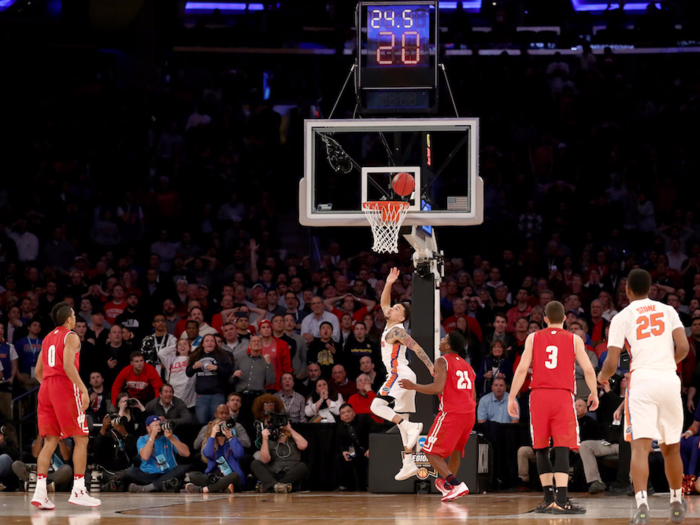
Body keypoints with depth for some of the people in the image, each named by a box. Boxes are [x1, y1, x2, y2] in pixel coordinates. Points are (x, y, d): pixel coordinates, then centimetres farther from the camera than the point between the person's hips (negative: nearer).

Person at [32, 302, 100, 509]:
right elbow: (68, 365, -18)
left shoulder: (47, 338, 20)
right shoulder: (71, 336, -4)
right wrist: (83, 389, -20)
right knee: (81, 439, -1)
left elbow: (38, 371, 21)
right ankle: (78, 490, -8)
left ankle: (40, 492, -8)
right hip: (65, 386, -7)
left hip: (46, 388, 7)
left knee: (50, 442, 4)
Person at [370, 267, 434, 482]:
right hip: (403, 376, 9)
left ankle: (411, 426, -30)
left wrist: (431, 367, -22)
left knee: (377, 405, -20)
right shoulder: (390, 325, 15)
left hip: (400, 374, -9)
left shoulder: (397, 331, -10)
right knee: (401, 420, 6)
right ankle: (409, 463, 3)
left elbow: (417, 348, -16)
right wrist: (388, 285, 15)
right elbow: (384, 304, 26)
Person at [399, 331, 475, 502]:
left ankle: (457, 485, -14)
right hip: (469, 413, 8)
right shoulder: (467, 366, 18)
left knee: (431, 452, 0)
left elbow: (438, 388, -17)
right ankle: (447, 484, 38)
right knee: (455, 449, 28)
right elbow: (473, 396, 18)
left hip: (451, 413, -8)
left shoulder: (442, 361, -4)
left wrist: (413, 386, -6)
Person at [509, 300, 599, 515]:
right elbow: (588, 370, 1)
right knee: (562, 449, -7)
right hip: (563, 396, -1)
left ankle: (549, 498, 10)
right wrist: (594, 394, 17)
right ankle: (561, 499, -19)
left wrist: (512, 397, 5)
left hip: (539, 395, 1)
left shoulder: (533, 338, 8)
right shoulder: (574, 339, 7)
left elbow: (522, 369, 1)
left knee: (541, 449, 11)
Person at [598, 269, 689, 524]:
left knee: (640, 447, -11)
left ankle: (642, 504, -29)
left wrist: (602, 377, 23)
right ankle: (677, 504, 30)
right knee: (671, 447, 19)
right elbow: (683, 348, 2)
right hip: (670, 381, 3)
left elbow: (611, 363, 0)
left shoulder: (622, 317, 5)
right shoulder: (668, 311, 12)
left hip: (642, 381, -3)